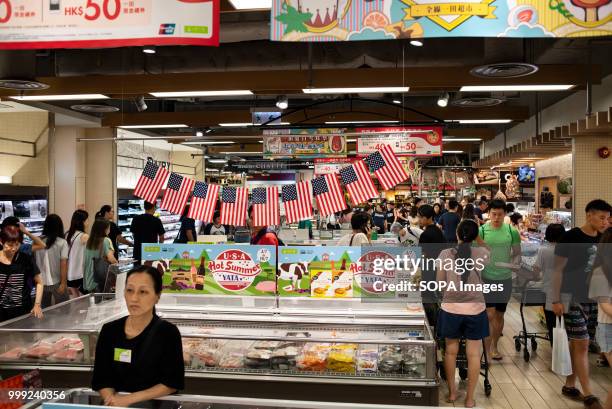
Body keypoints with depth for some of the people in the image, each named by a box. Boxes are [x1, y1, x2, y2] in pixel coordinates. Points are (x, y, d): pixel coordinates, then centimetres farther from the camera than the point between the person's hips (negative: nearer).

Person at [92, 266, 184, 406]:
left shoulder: (168, 333, -8)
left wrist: (130, 399, -13)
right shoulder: (109, 330, 1)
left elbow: (172, 383, -7)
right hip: (116, 403, 2)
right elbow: (102, 379, 3)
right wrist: (113, 401, -16)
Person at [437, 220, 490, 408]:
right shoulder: (482, 253, -5)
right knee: (473, 354, 11)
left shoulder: (445, 254, -6)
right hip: (475, 309, 0)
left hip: (450, 308, 0)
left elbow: (440, 282, 1)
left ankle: (452, 392, 28)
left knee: (450, 351, 16)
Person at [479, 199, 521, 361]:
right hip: (486, 278, -3)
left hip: (505, 279, 3)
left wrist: (514, 263, -13)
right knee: (490, 315, -7)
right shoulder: (481, 231, -7)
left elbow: (517, 254, 7)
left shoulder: (512, 232, -1)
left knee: (500, 315, 15)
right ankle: (487, 350, 2)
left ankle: (494, 346, 32)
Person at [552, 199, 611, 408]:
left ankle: (569, 386, 23)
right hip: (572, 298, -6)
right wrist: (556, 300, -15)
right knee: (582, 344, -4)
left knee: (576, 344, 13)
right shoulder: (571, 237, -12)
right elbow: (557, 270, -11)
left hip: (592, 298, 6)